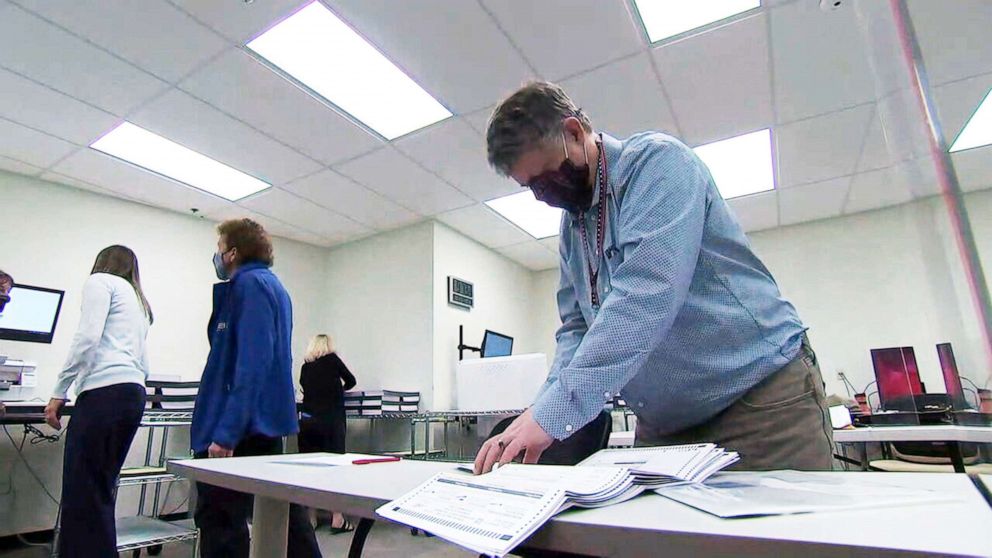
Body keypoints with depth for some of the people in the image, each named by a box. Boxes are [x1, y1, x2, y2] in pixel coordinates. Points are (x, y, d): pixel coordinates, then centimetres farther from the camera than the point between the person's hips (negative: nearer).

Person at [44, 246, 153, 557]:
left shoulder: (100, 280, 7)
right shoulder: (139, 300, 28)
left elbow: (87, 337, -9)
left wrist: (59, 392, -7)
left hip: (104, 391, -8)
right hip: (134, 394, 8)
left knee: (83, 491, -5)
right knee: (99, 491, 12)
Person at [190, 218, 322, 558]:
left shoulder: (250, 284, -13)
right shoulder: (271, 285, 16)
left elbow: (251, 364, -24)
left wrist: (226, 432, -25)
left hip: (242, 426, -10)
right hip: (268, 421, 10)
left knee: (218, 518, 0)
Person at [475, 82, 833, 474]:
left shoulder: (656, 160, -15)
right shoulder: (571, 226, 8)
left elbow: (646, 296, -30)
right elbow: (576, 327, 6)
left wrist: (555, 411, -32)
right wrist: (541, 411, -12)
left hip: (762, 398, -6)